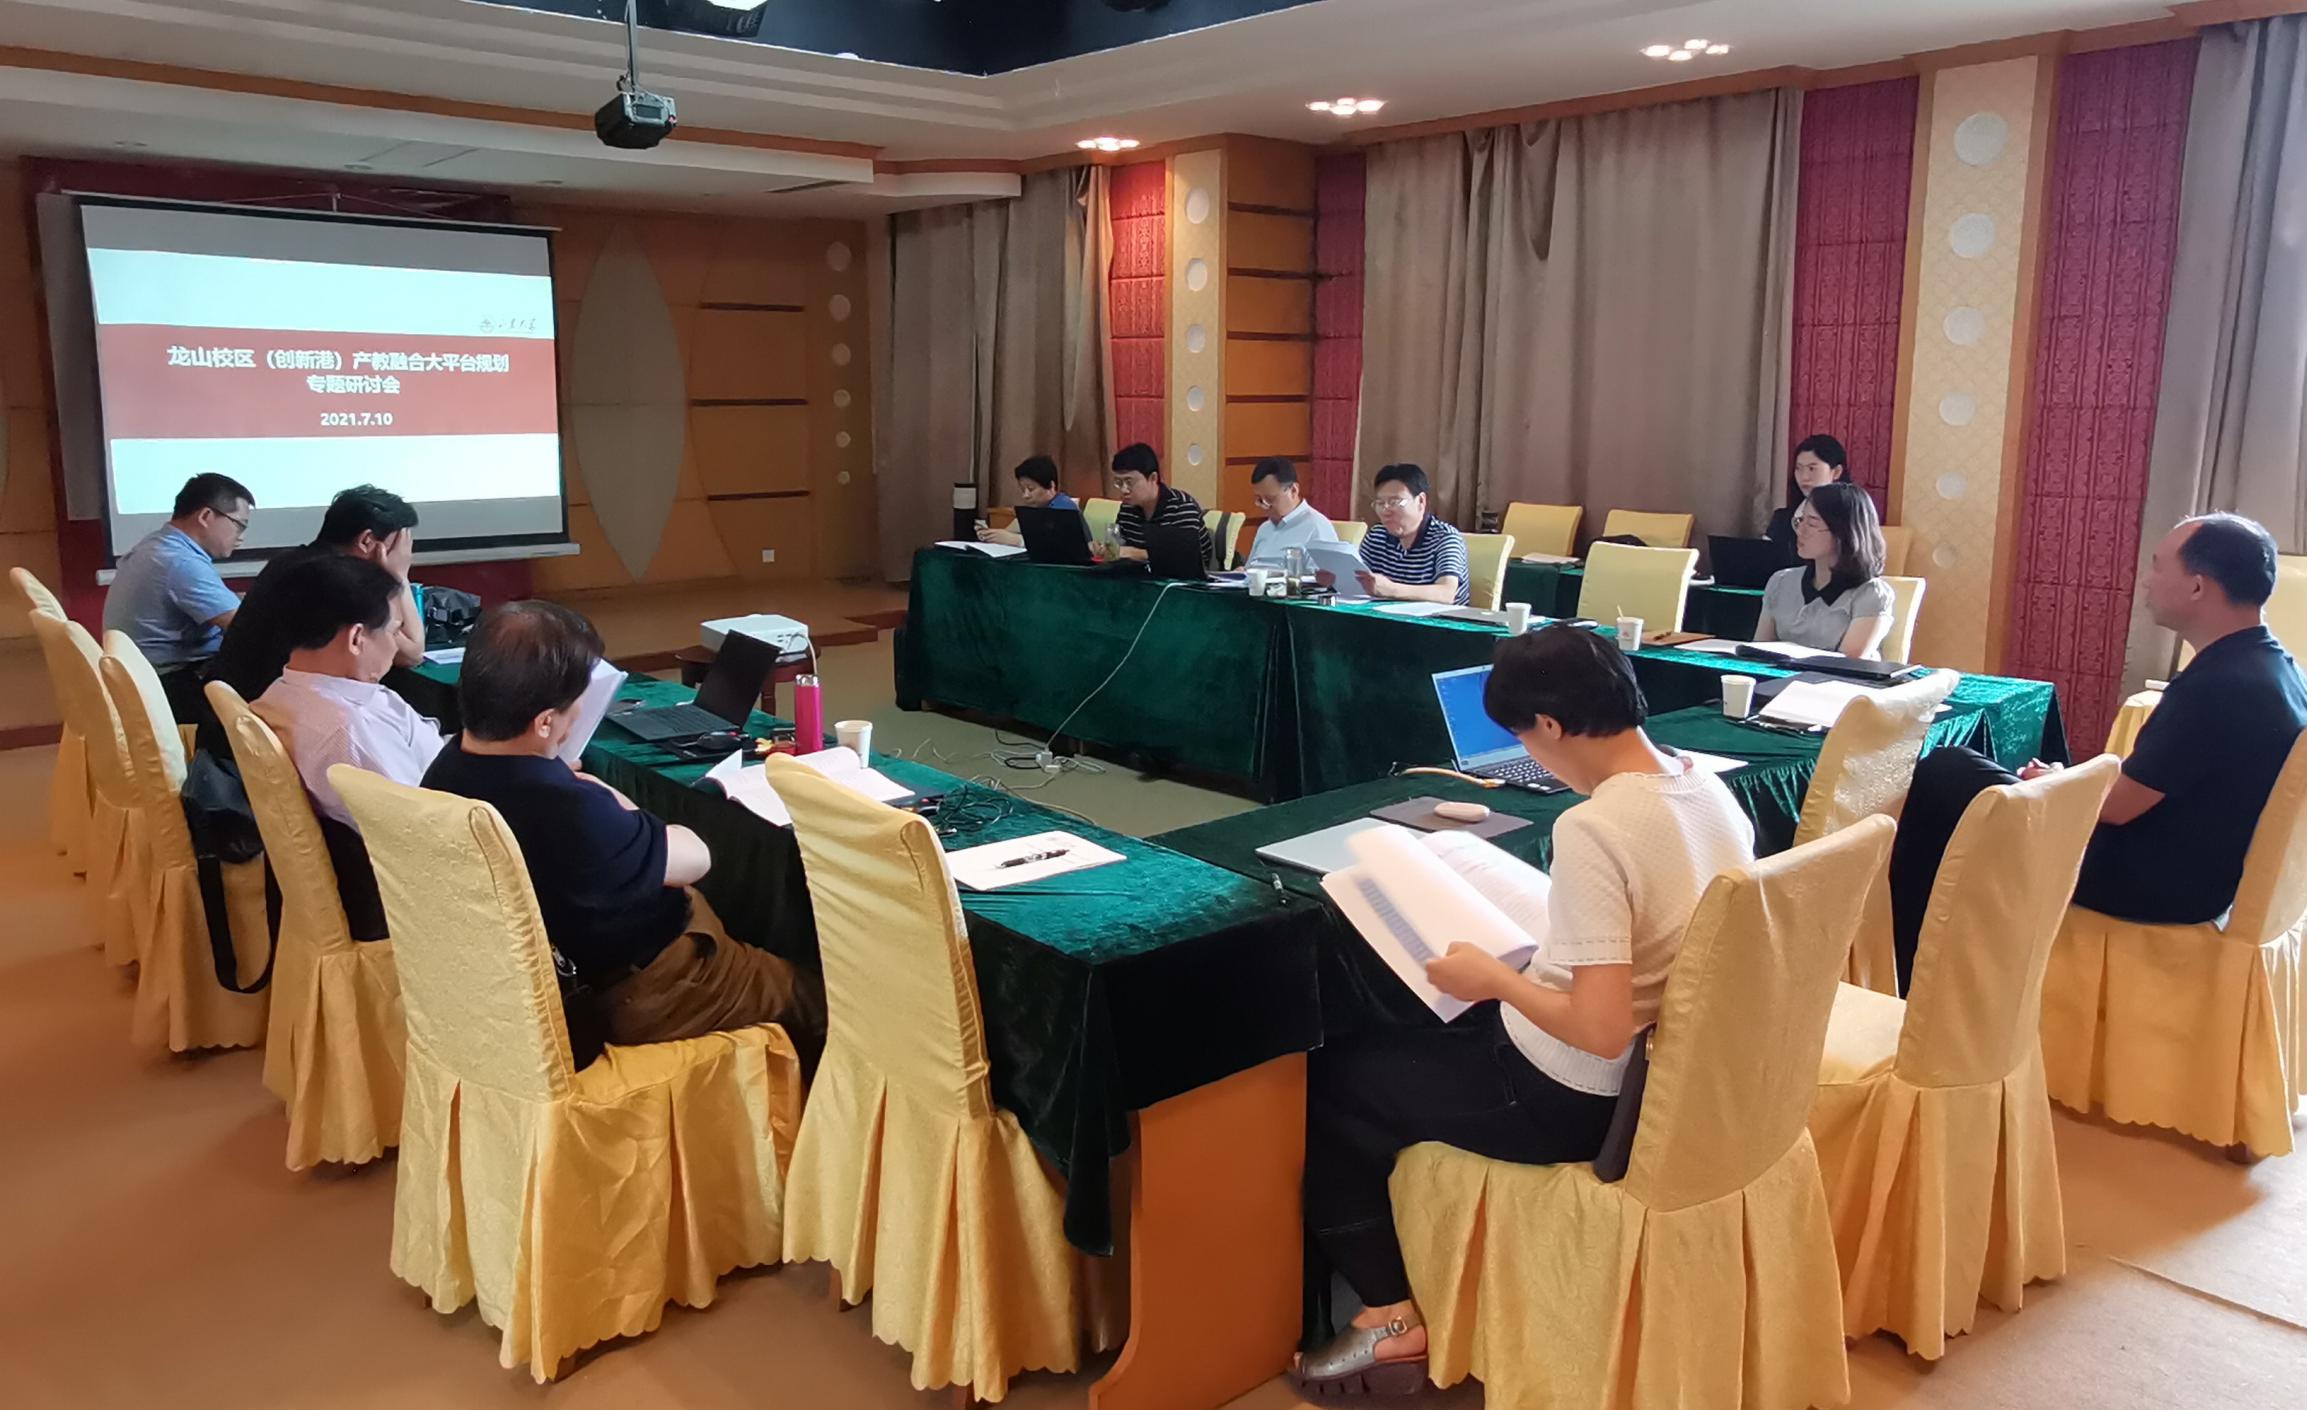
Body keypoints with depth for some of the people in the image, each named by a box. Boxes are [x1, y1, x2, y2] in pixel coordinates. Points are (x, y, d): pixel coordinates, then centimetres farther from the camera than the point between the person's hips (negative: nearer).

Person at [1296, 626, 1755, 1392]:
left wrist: (1492, 978, -14)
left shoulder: (1592, 830, -30)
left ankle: (1395, 1307, 17)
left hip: (1575, 1099, -9)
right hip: (1669, 1072, 9)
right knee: (1413, 1039, 27)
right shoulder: (1711, 789, -3)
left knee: (1333, 1077, 10)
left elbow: (1599, 1032, -31)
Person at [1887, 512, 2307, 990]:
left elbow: (2115, 808, -21)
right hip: (2194, 869, 10)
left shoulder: (2218, 687, -27)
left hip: (2152, 884, -10)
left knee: (1943, 776, -4)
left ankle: (1906, 978, 9)